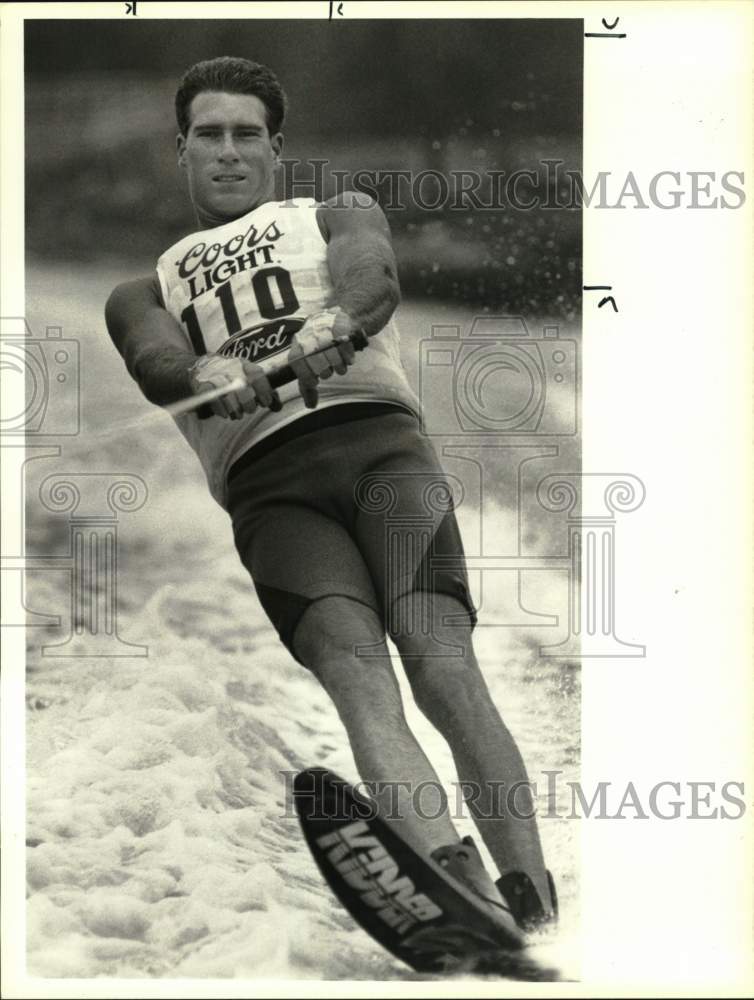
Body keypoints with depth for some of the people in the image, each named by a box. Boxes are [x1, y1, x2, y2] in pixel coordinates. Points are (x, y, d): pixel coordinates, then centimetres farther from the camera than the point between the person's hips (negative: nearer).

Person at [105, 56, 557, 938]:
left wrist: (333, 325, -24)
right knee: (353, 671, -26)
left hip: (378, 439, 0)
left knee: (442, 666, -22)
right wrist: (209, 376, -21)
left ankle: (534, 905, -30)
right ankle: (459, 883, -44)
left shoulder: (339, 213, 27)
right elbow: (154, 363, 6)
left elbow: (374, 276, 2)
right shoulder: (143, 290, 30)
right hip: (266, 487, 0)